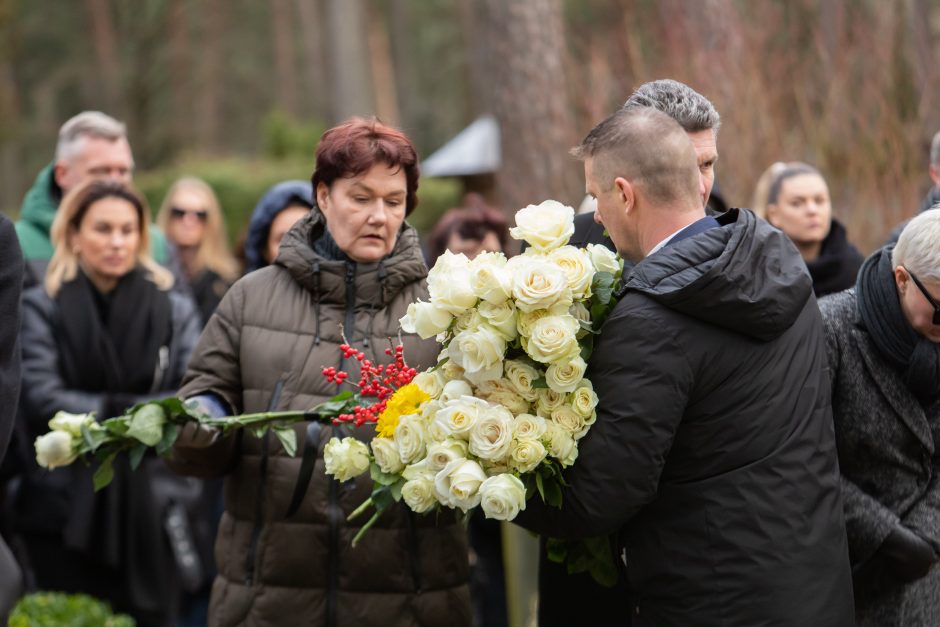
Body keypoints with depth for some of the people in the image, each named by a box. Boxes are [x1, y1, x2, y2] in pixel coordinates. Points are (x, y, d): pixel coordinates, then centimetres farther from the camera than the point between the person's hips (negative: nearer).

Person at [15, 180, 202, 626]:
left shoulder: (176, 312, 8)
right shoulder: (40, 309, 1)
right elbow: (42, 399, -11)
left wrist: (118, 414, -15)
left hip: (154, 514, 2)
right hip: (65, 512, -2)